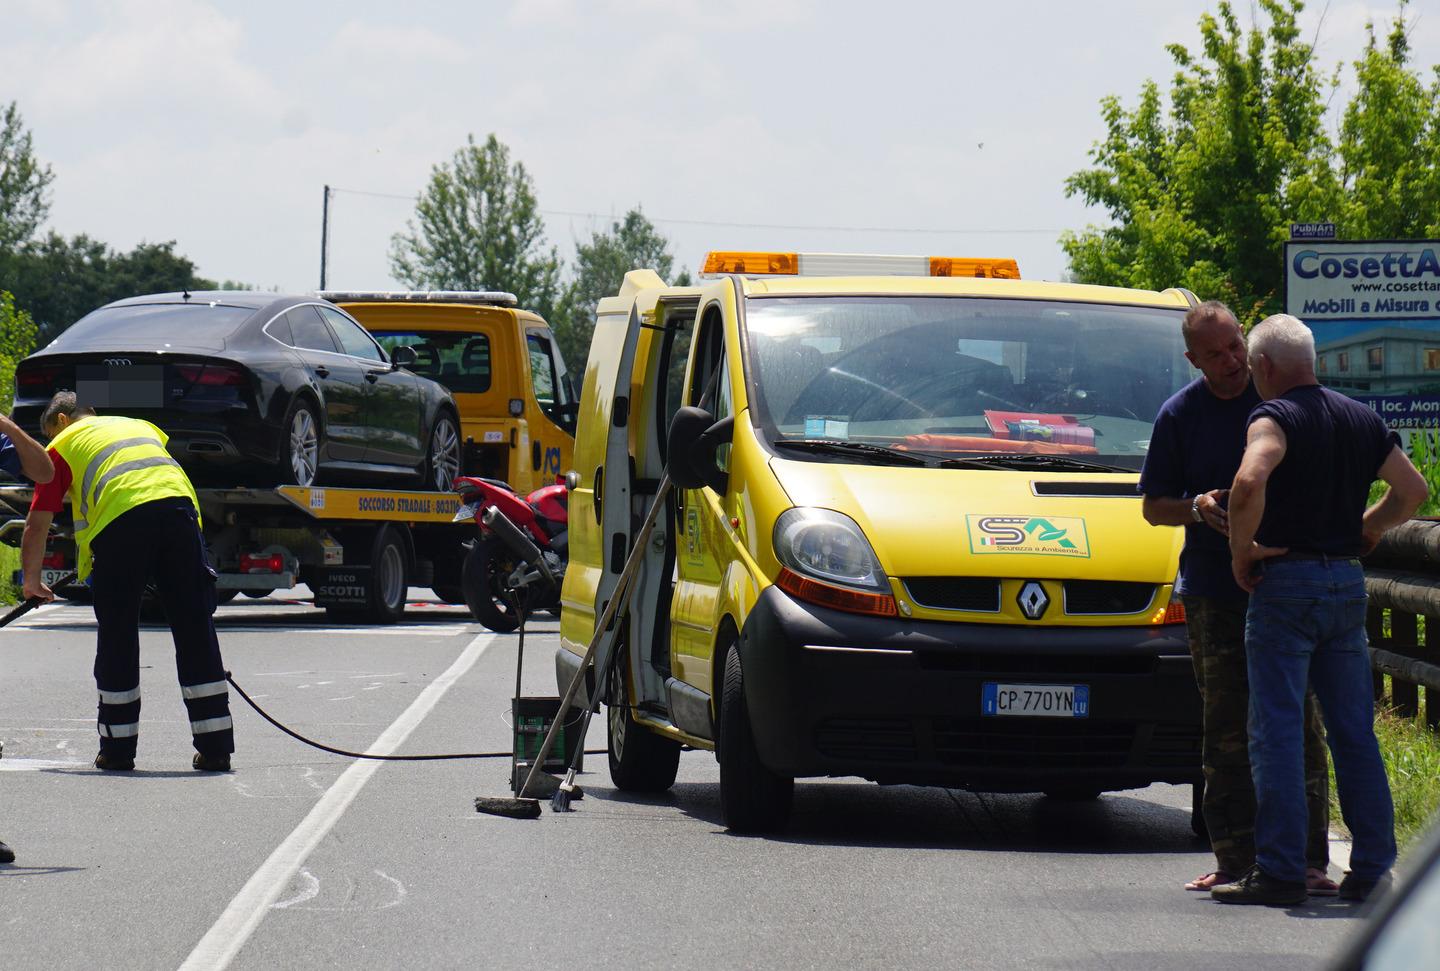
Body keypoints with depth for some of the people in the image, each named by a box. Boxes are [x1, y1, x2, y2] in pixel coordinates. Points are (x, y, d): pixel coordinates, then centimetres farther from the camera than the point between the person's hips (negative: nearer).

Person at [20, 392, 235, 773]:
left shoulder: (63, 446, 23)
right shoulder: (141, 426, 36)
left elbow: (36, 525, 20)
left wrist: (32, 581, 34)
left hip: (120, 520, -3)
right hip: (178, 504, 3)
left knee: (117, 636, 9)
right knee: (195, 631, 6)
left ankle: (118, 749, 13)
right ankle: (215, 747, 5)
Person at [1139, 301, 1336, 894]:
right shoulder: (1180, 414, 6)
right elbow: (1153, 506, 11)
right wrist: (1197, 508, -9)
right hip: (1213, 593, 1)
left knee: (1300, 727, -4)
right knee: (1226, 733, 2)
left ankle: (1308, 860, -1)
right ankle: (1235, 861, 6)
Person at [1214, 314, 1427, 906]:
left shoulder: (1275, 417, -10)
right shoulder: (1362, 420, 12)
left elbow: (1250, 483, -28)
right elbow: (1413, 490, 14)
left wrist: (1241, 549, -14)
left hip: (1286, 584, -6)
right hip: (1348, 582, 6)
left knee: (1277, 731, -3)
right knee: (1355, 731, 10)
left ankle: (1280, 872, -5)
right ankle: (1372, 868, 9)